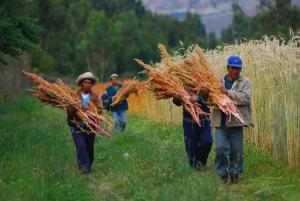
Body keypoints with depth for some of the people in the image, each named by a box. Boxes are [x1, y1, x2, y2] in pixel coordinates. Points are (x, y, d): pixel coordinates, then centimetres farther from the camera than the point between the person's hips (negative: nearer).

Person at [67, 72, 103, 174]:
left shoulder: (95, 97, 3)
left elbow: (100, 109, -7)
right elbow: (68, 110, -7)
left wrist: (89, 109, -23)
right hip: (77, 126, -2)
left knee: (89, 148, 12)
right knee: (81, 147, -14)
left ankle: (88, 166, 27)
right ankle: (84, 167, -14)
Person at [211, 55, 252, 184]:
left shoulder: (245, 82, 2)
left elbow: (245, 98, -14)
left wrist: (228, 92, -18)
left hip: (237, 121, -2)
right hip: (221, 121, 2)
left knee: (236, 150, 5)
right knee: (220, 149, -4)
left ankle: (234, 173, 22)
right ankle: (222, 175, 10)